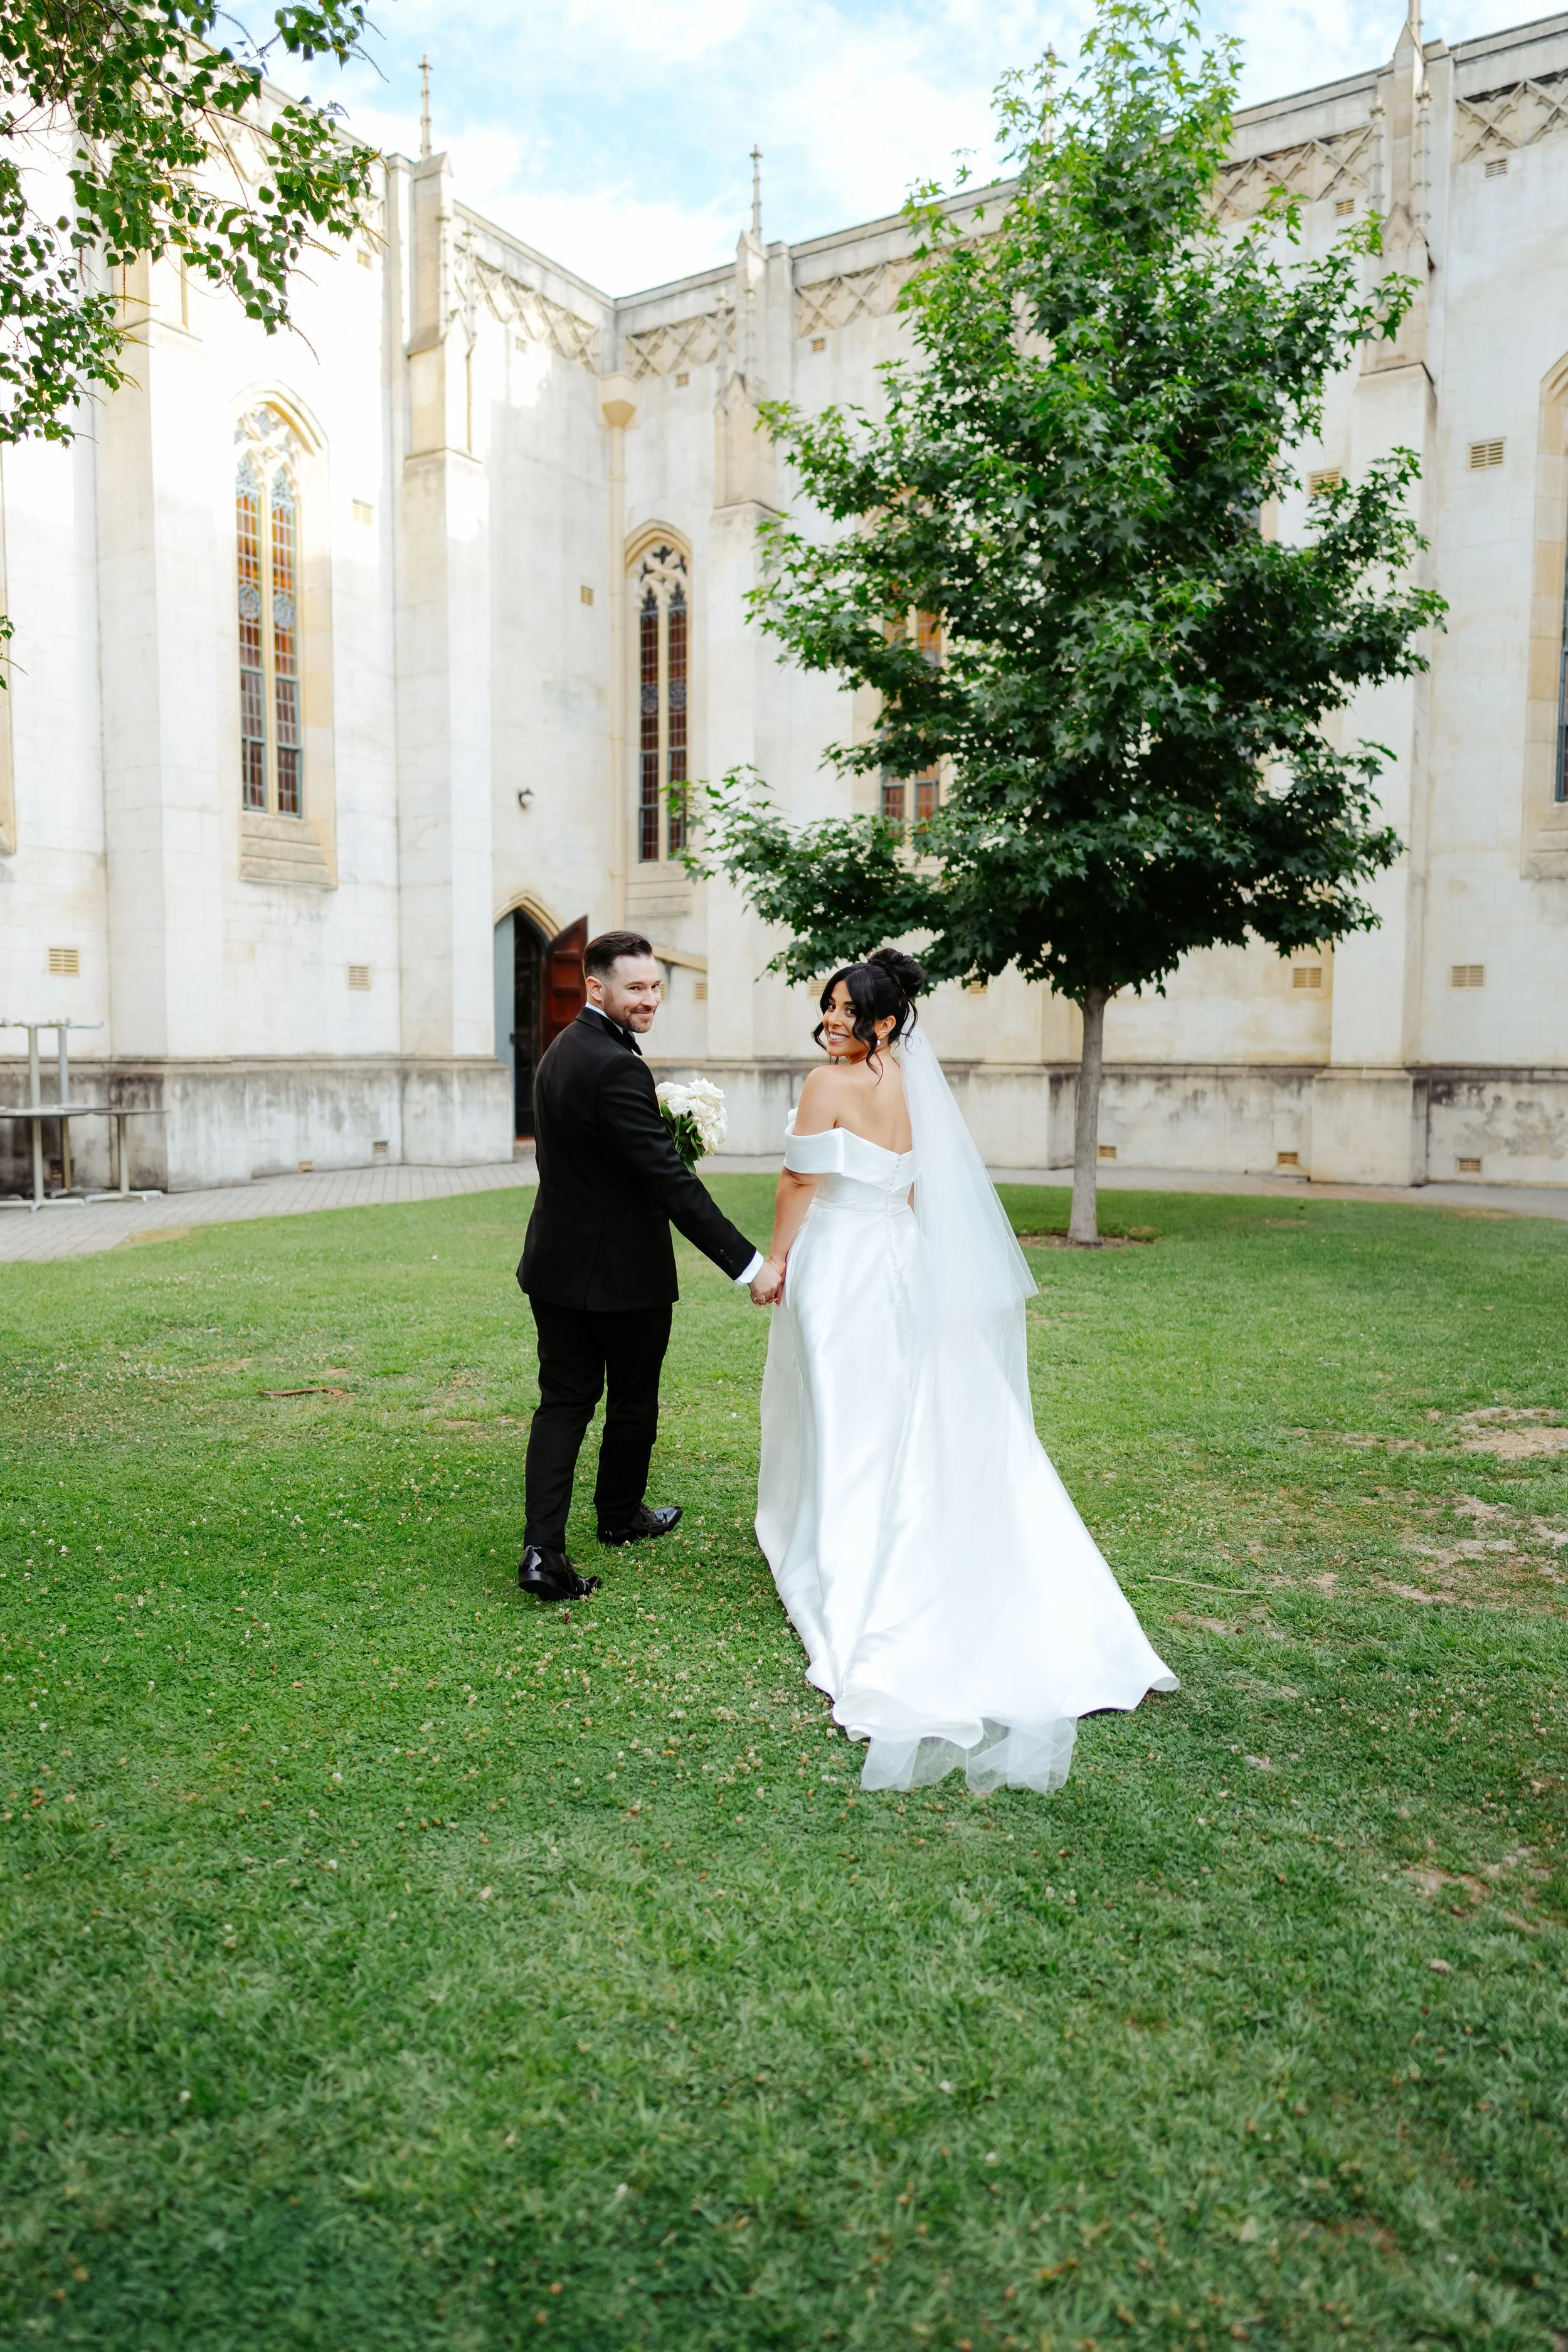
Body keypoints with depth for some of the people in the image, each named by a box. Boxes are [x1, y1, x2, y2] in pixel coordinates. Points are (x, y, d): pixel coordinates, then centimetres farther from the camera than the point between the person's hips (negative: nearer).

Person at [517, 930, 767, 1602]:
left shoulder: (562, 1050, 9)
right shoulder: (616, 1067, -22)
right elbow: (670, 1179, -26)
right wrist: (745, 1262, -26)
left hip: (558, 1264, 8)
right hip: (624, 1270, -8)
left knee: (563, 1402, 9)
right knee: (633, 1400, 14)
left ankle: (543, 1548, 1)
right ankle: (620, 1516, 35)